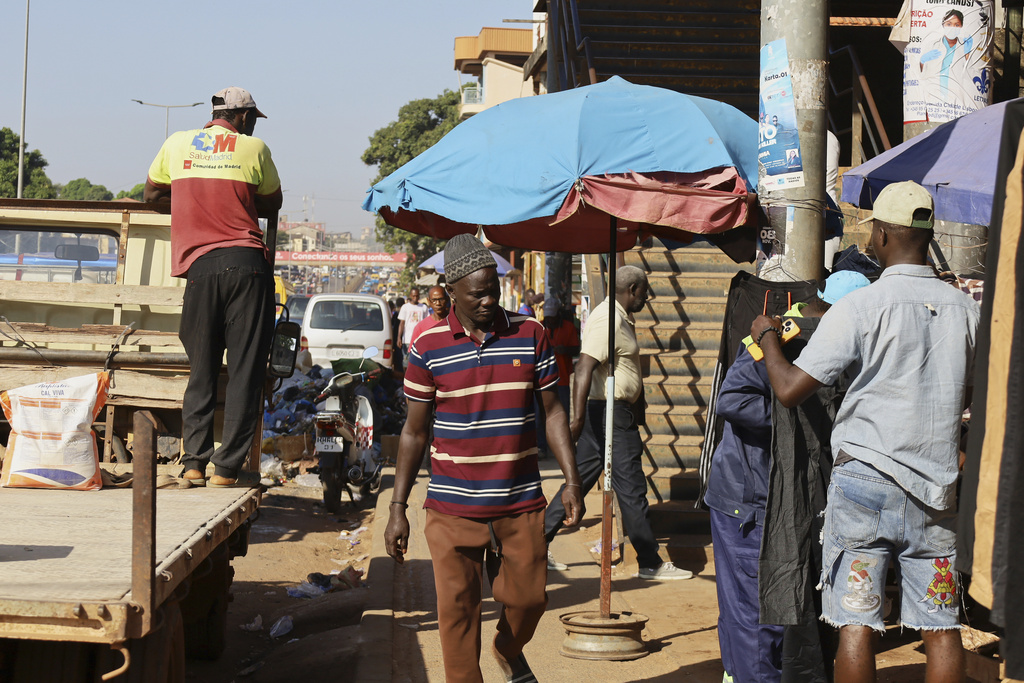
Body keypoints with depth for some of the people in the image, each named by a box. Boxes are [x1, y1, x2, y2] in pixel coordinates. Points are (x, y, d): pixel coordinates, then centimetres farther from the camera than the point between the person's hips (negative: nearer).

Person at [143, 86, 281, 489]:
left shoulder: (177, 144, 12)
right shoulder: (254, 149, 3)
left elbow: (151, 194, 25)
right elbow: (272, 204, 15)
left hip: (199, 264, 3)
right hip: (247, 265, -3)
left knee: (201, 370, 11)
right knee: (245, 372, 1)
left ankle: (194, 461, 7)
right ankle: (228, 467, 0)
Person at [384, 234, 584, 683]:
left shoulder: (531, 336, 2)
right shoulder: (429, 347, -2)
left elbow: (552, 411, 9)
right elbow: (414, 431, 4)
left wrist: (571, 481, 2)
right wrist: (398, 508, 2)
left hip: (520, 503, 2)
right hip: (452, 507, -1)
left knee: (528, 598, 10)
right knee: (457, 608, -1)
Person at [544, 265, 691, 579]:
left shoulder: (617, 317, 17)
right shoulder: (609, 319, -17)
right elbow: (585, 367, -27)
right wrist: (578, 418, -34)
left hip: (605, 412, 11)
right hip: (612, 414, -11)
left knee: (580, 480, 12)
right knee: (631, 488, -3)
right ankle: (650, 563, 5)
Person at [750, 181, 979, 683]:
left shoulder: (858, 308, -10)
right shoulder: (965, 310, 3)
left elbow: (790, 389, -10)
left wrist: (767, 337, 8)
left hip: (865, 477, -4)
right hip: (935, 487, 4)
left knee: (856, 623, 0)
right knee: (941, 628, 7)